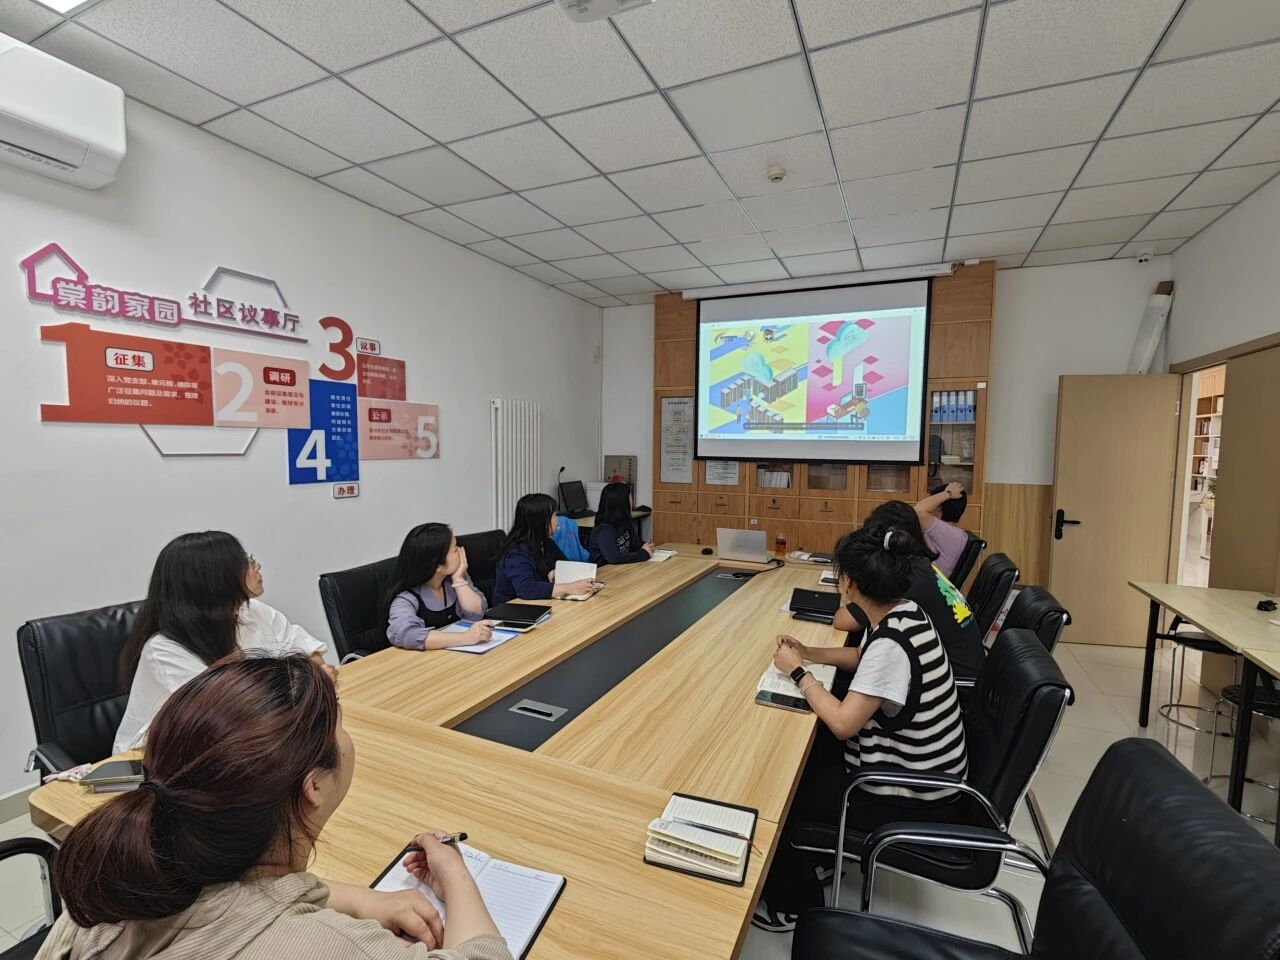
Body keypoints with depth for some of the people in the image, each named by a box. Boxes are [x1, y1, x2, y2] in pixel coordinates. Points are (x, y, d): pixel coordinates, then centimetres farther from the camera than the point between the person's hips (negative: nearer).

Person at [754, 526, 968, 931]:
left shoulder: (890, 642, -33)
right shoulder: (904, 613, -5)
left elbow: (842, 724, -29)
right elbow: (865, 658, 15)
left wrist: (798, 672, -17)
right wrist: (809, 653, 4)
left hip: (912, 797, -8)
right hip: (920, 766, 8)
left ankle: (793, 905, 25)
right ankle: (816, 850, 36)